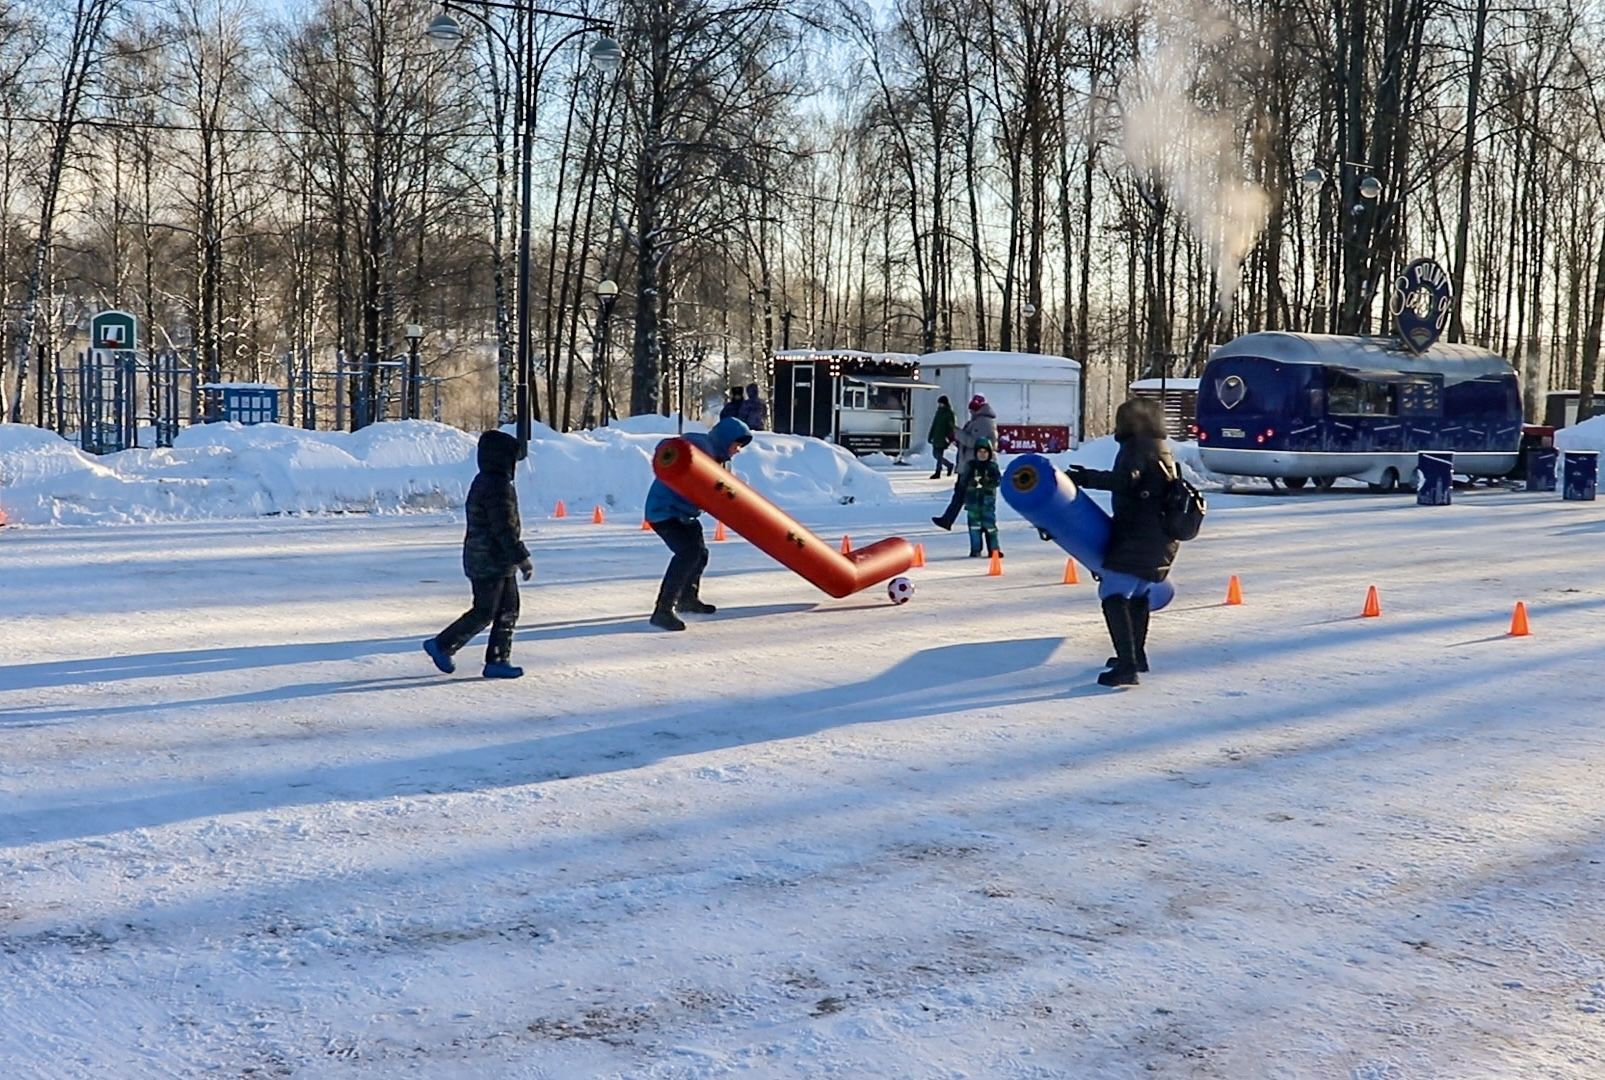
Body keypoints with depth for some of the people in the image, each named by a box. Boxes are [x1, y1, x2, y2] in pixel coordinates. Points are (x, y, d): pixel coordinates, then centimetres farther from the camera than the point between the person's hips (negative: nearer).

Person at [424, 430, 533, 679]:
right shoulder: (498, 487, -20)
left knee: (508, 611, 11)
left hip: (498, 563, 10)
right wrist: (522, 558, -18)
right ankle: (442, 645, 9)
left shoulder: (483, 483, 14)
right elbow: (505, 528, -22)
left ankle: (498, 661, 13)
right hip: (490, 563, -10)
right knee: (484, 613, -2)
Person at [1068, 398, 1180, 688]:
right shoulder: (1163, 450, 20)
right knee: (1138, 593, 27)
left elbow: (1125, 480, -26)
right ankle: (1137, 654, 39)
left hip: (1136, 538, -10)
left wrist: (1087, 478, -26)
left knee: (1114, 596, -15)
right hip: (1163, 537, 10)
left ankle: (1127, 666, -26)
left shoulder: (1137, 447, -9)